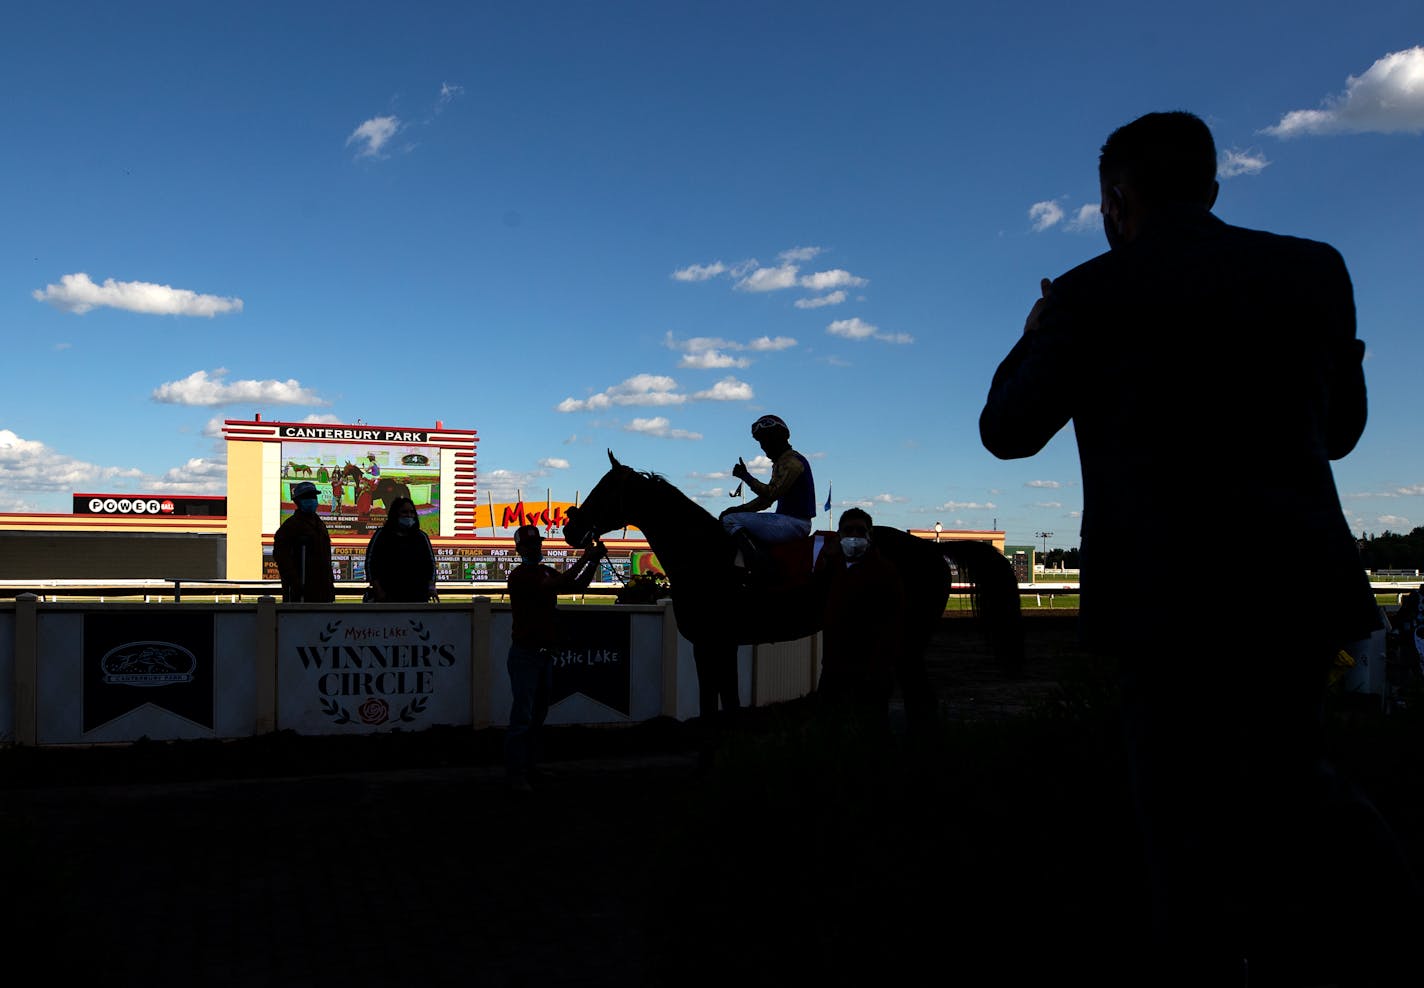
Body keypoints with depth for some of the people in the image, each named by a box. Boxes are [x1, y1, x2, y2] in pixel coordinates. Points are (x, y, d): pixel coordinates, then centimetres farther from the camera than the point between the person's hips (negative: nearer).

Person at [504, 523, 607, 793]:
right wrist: (585, 558, -24)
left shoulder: (547, 572, 14)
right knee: (523, 715, -8)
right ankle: (515, 773, -4)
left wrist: (594, 562, -4)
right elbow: (557, 585, -25)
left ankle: (531, 766, 20)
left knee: (538, 713, 12)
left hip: (545, 654, 8)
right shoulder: (519, 576, -13)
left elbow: (576, 586, 10)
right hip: (525, 654, -8)